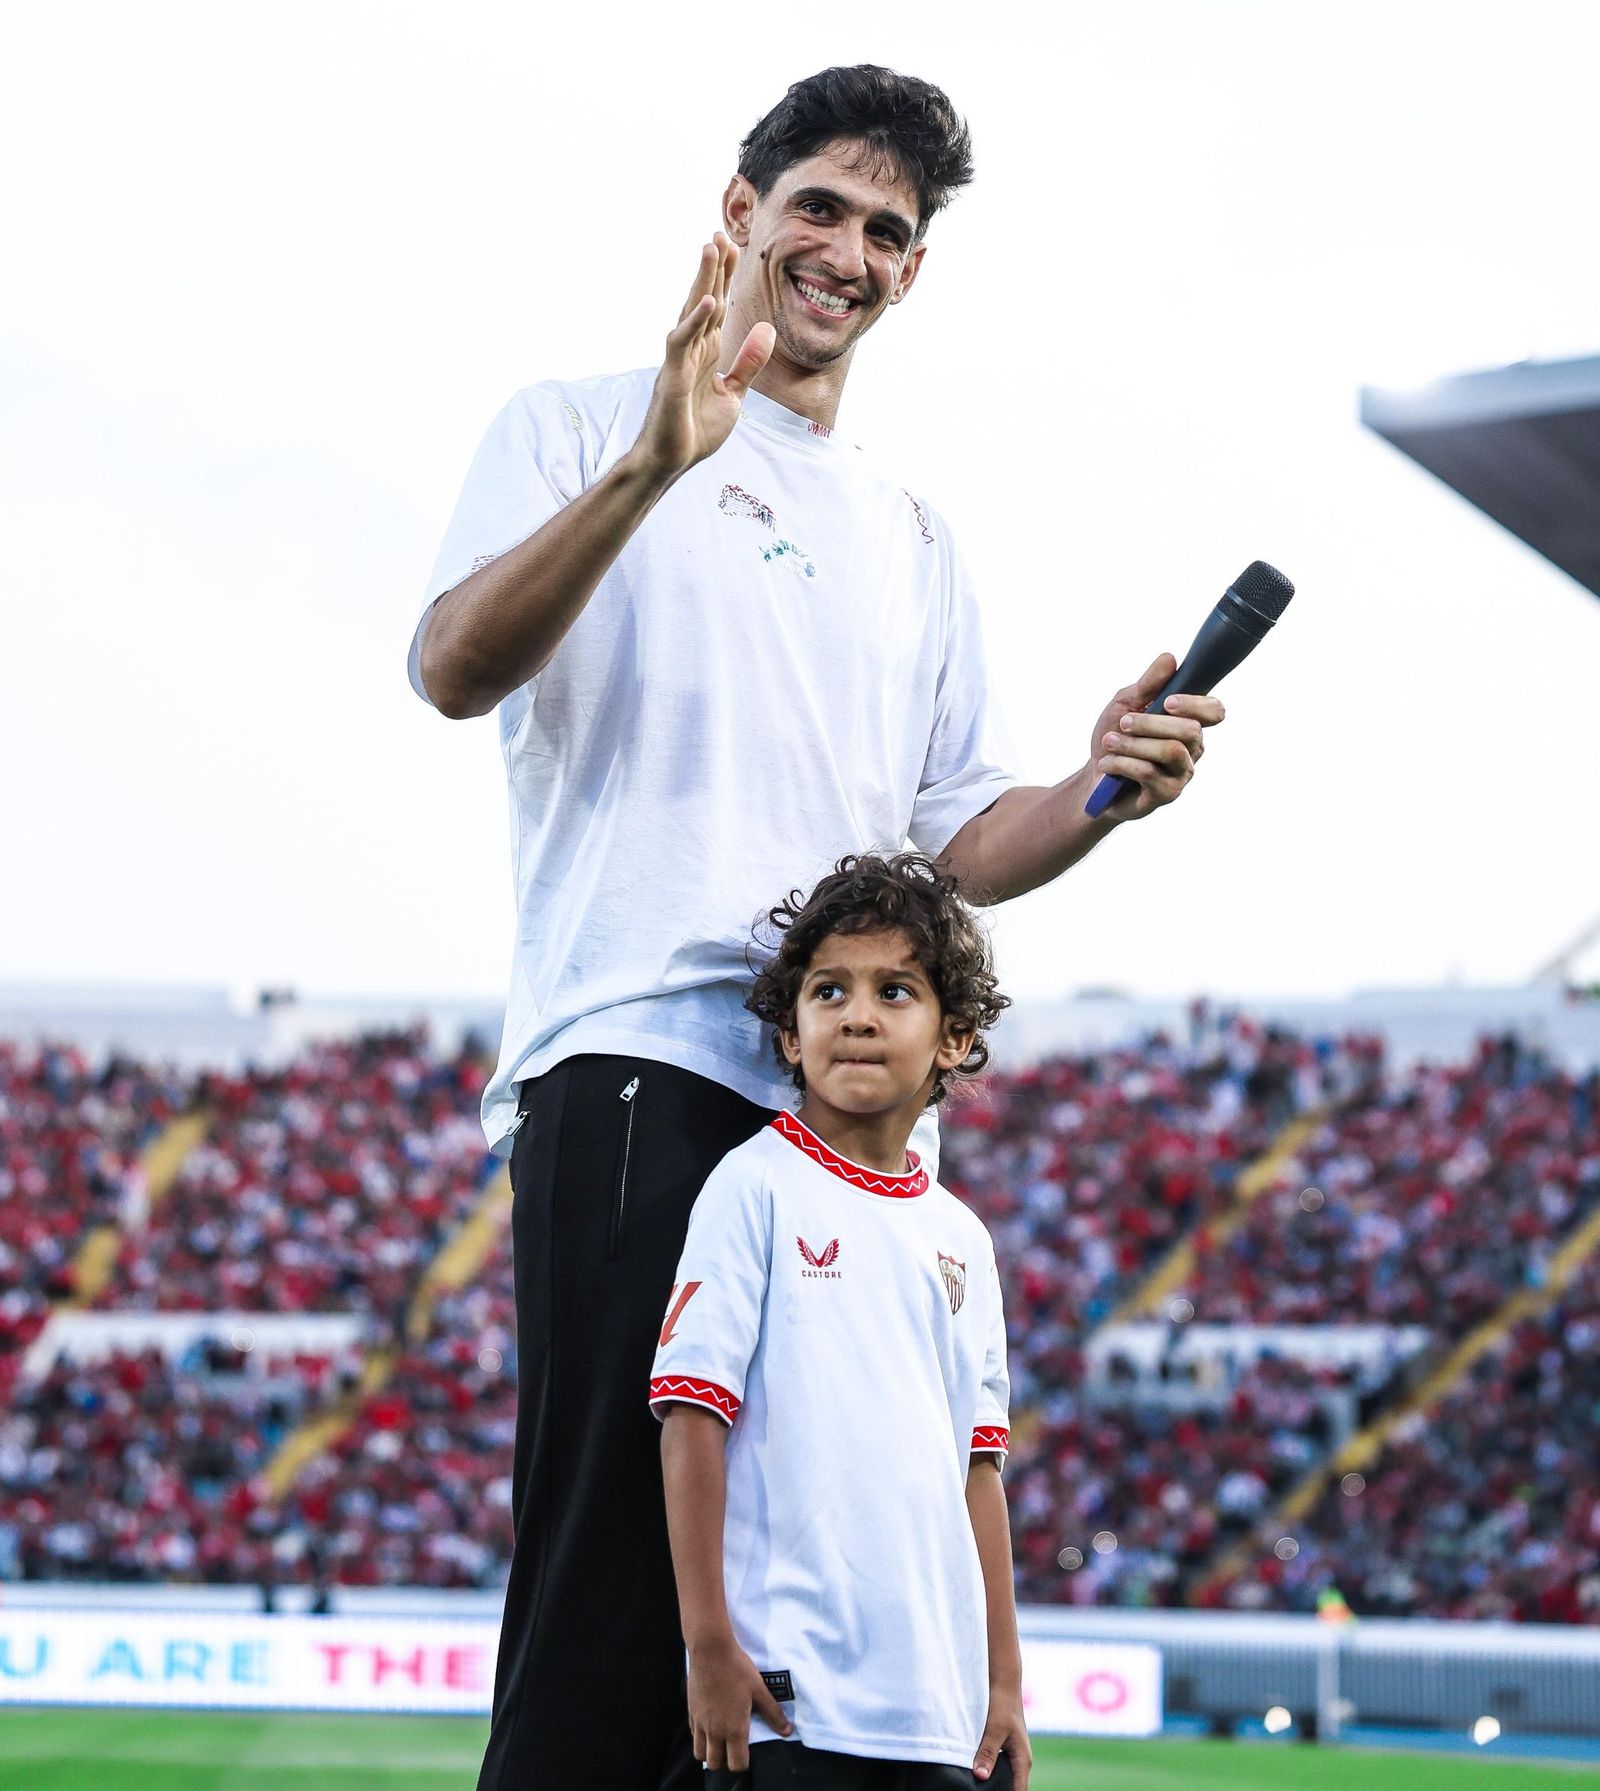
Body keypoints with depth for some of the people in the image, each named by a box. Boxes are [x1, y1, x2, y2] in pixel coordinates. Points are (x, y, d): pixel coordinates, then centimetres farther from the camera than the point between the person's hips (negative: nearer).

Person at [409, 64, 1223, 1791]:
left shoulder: (916, 543, 28)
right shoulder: (582, 426, 12)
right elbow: (453, 668, -6)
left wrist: (1097, 794, 3)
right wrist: (649, 470, -19)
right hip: (635, 1063, -6)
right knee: (610, 1584, -14)